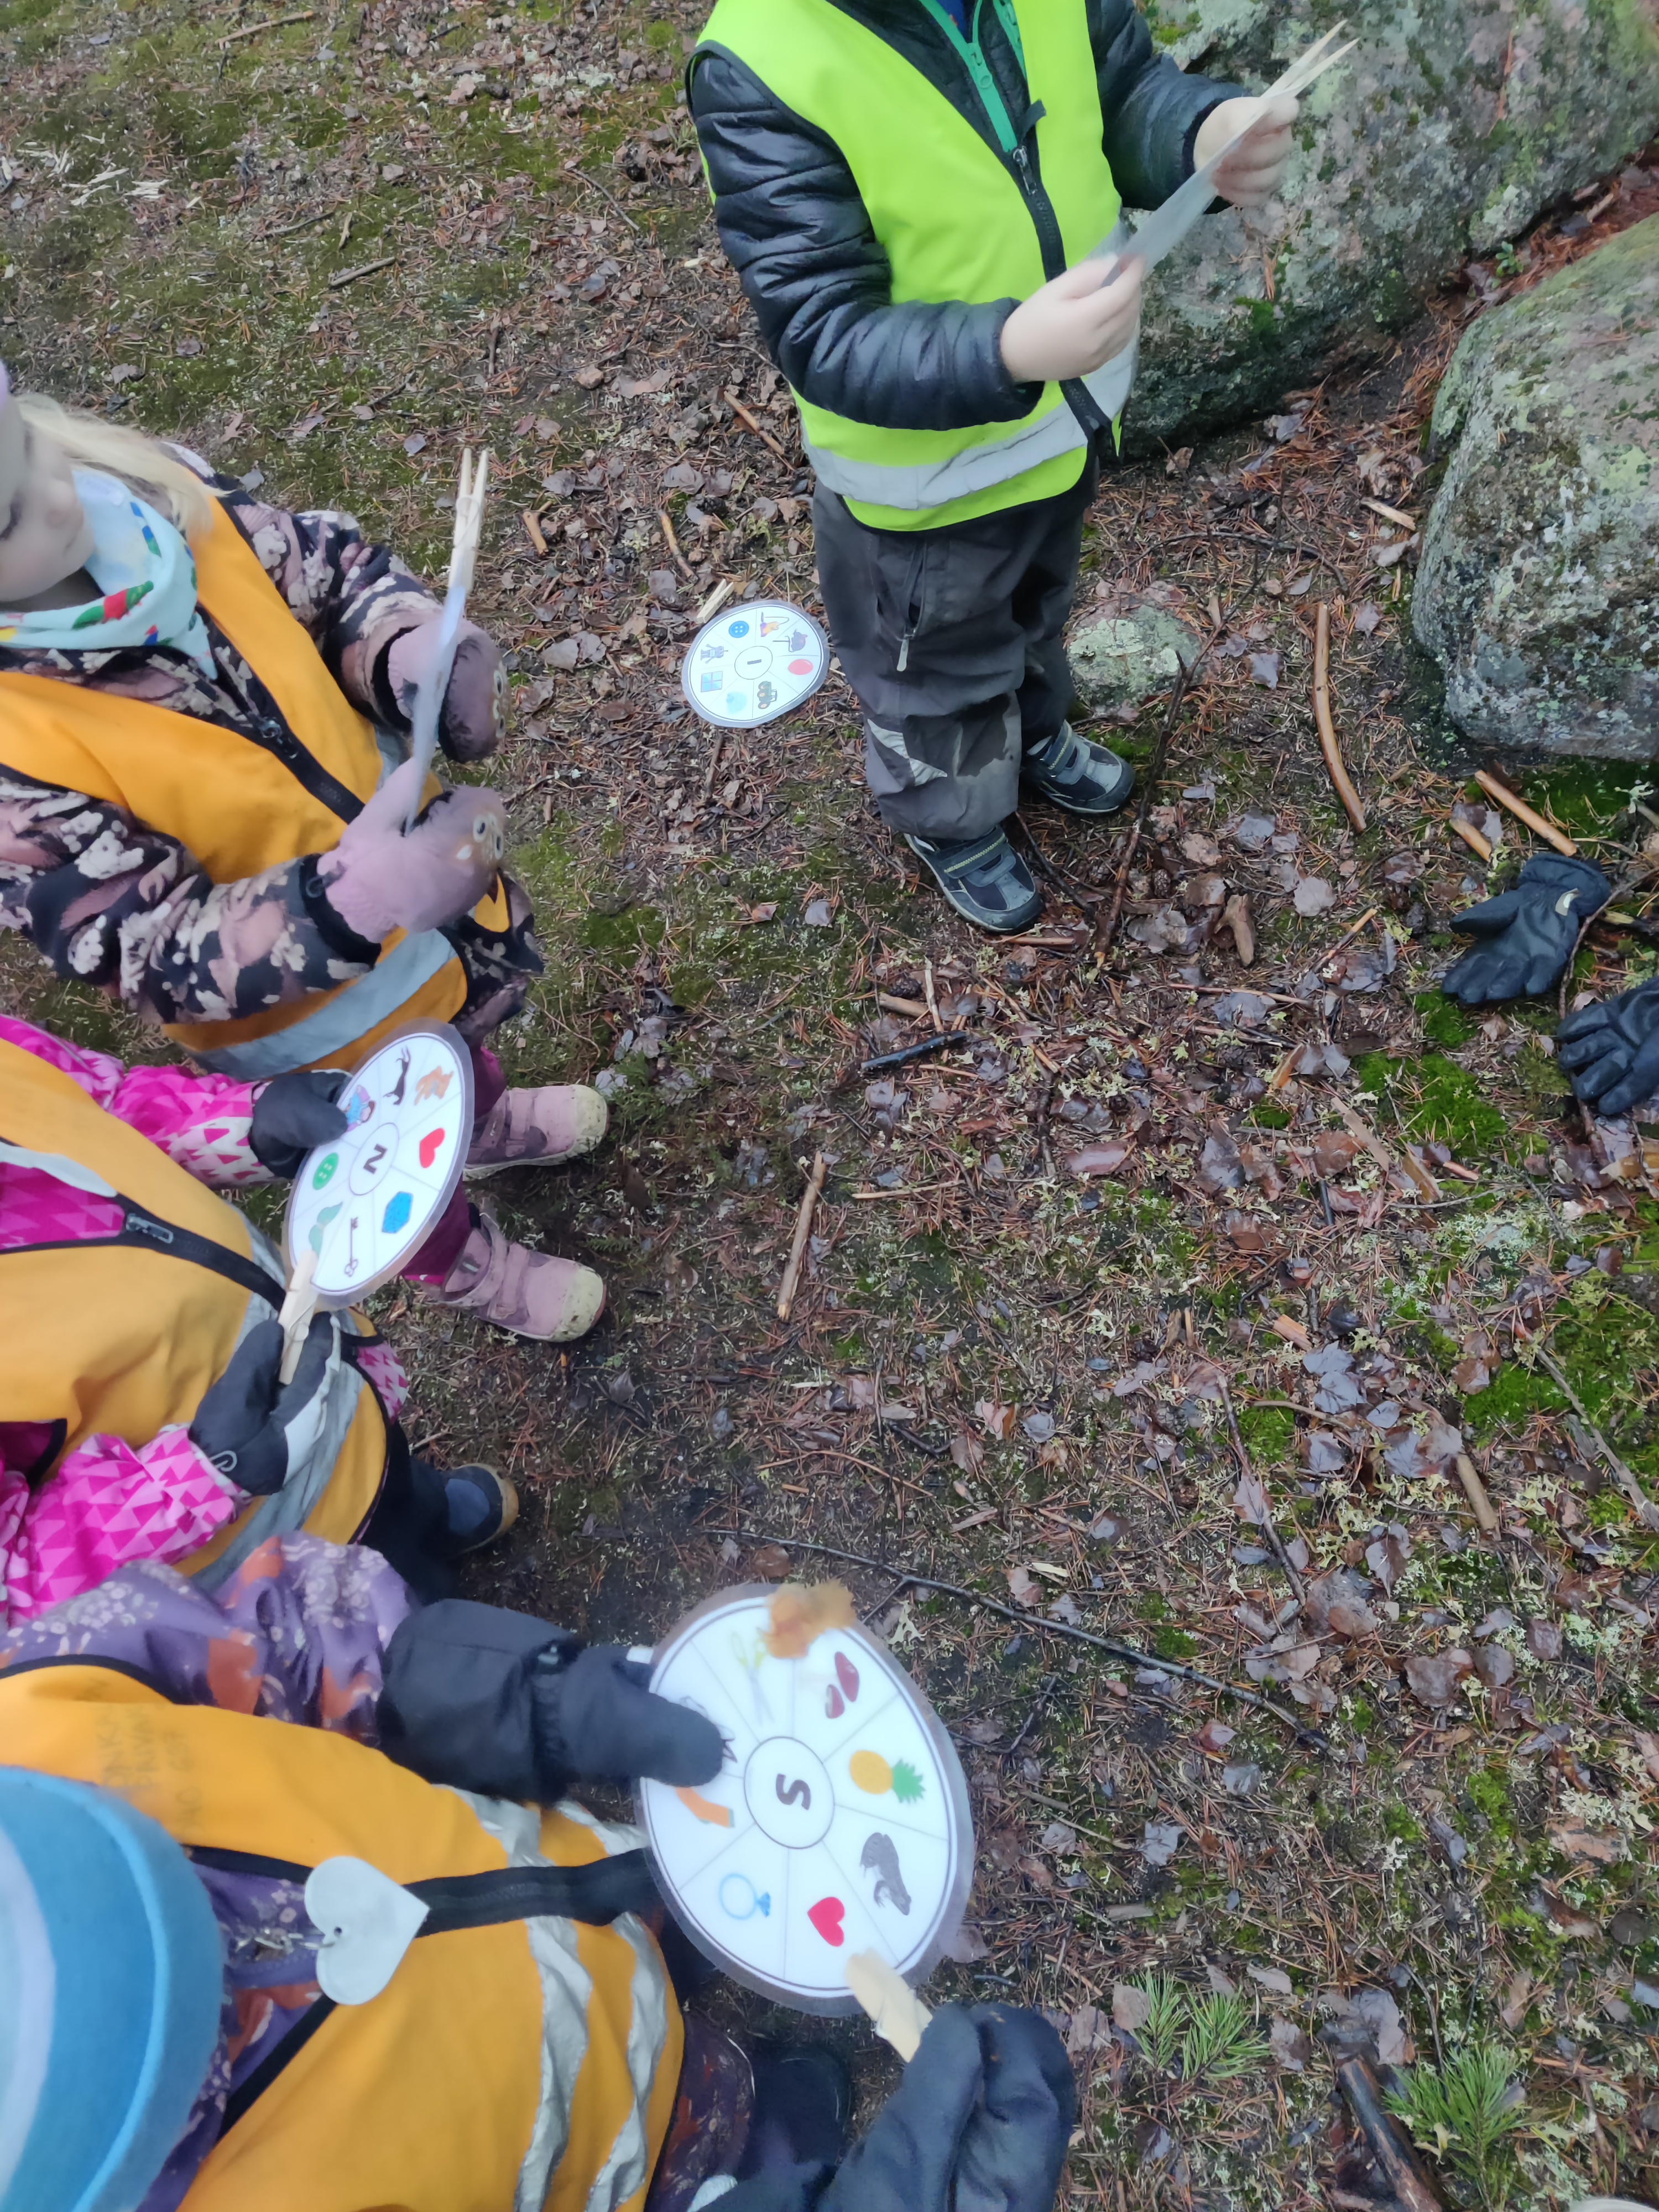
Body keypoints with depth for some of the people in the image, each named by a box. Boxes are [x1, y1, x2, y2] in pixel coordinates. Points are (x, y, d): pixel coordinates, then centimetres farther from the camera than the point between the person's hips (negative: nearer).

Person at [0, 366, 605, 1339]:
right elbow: (154, 958, -30)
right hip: (306, 1006, -4)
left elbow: (332, 569, -7)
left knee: (458, 1008, 34)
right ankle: (464, 1263, 59)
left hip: (411, 840, 5)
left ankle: (491, 1120, 70)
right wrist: (346, 905, -47)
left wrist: (410, 648, -29)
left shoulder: (143, 478, -19)